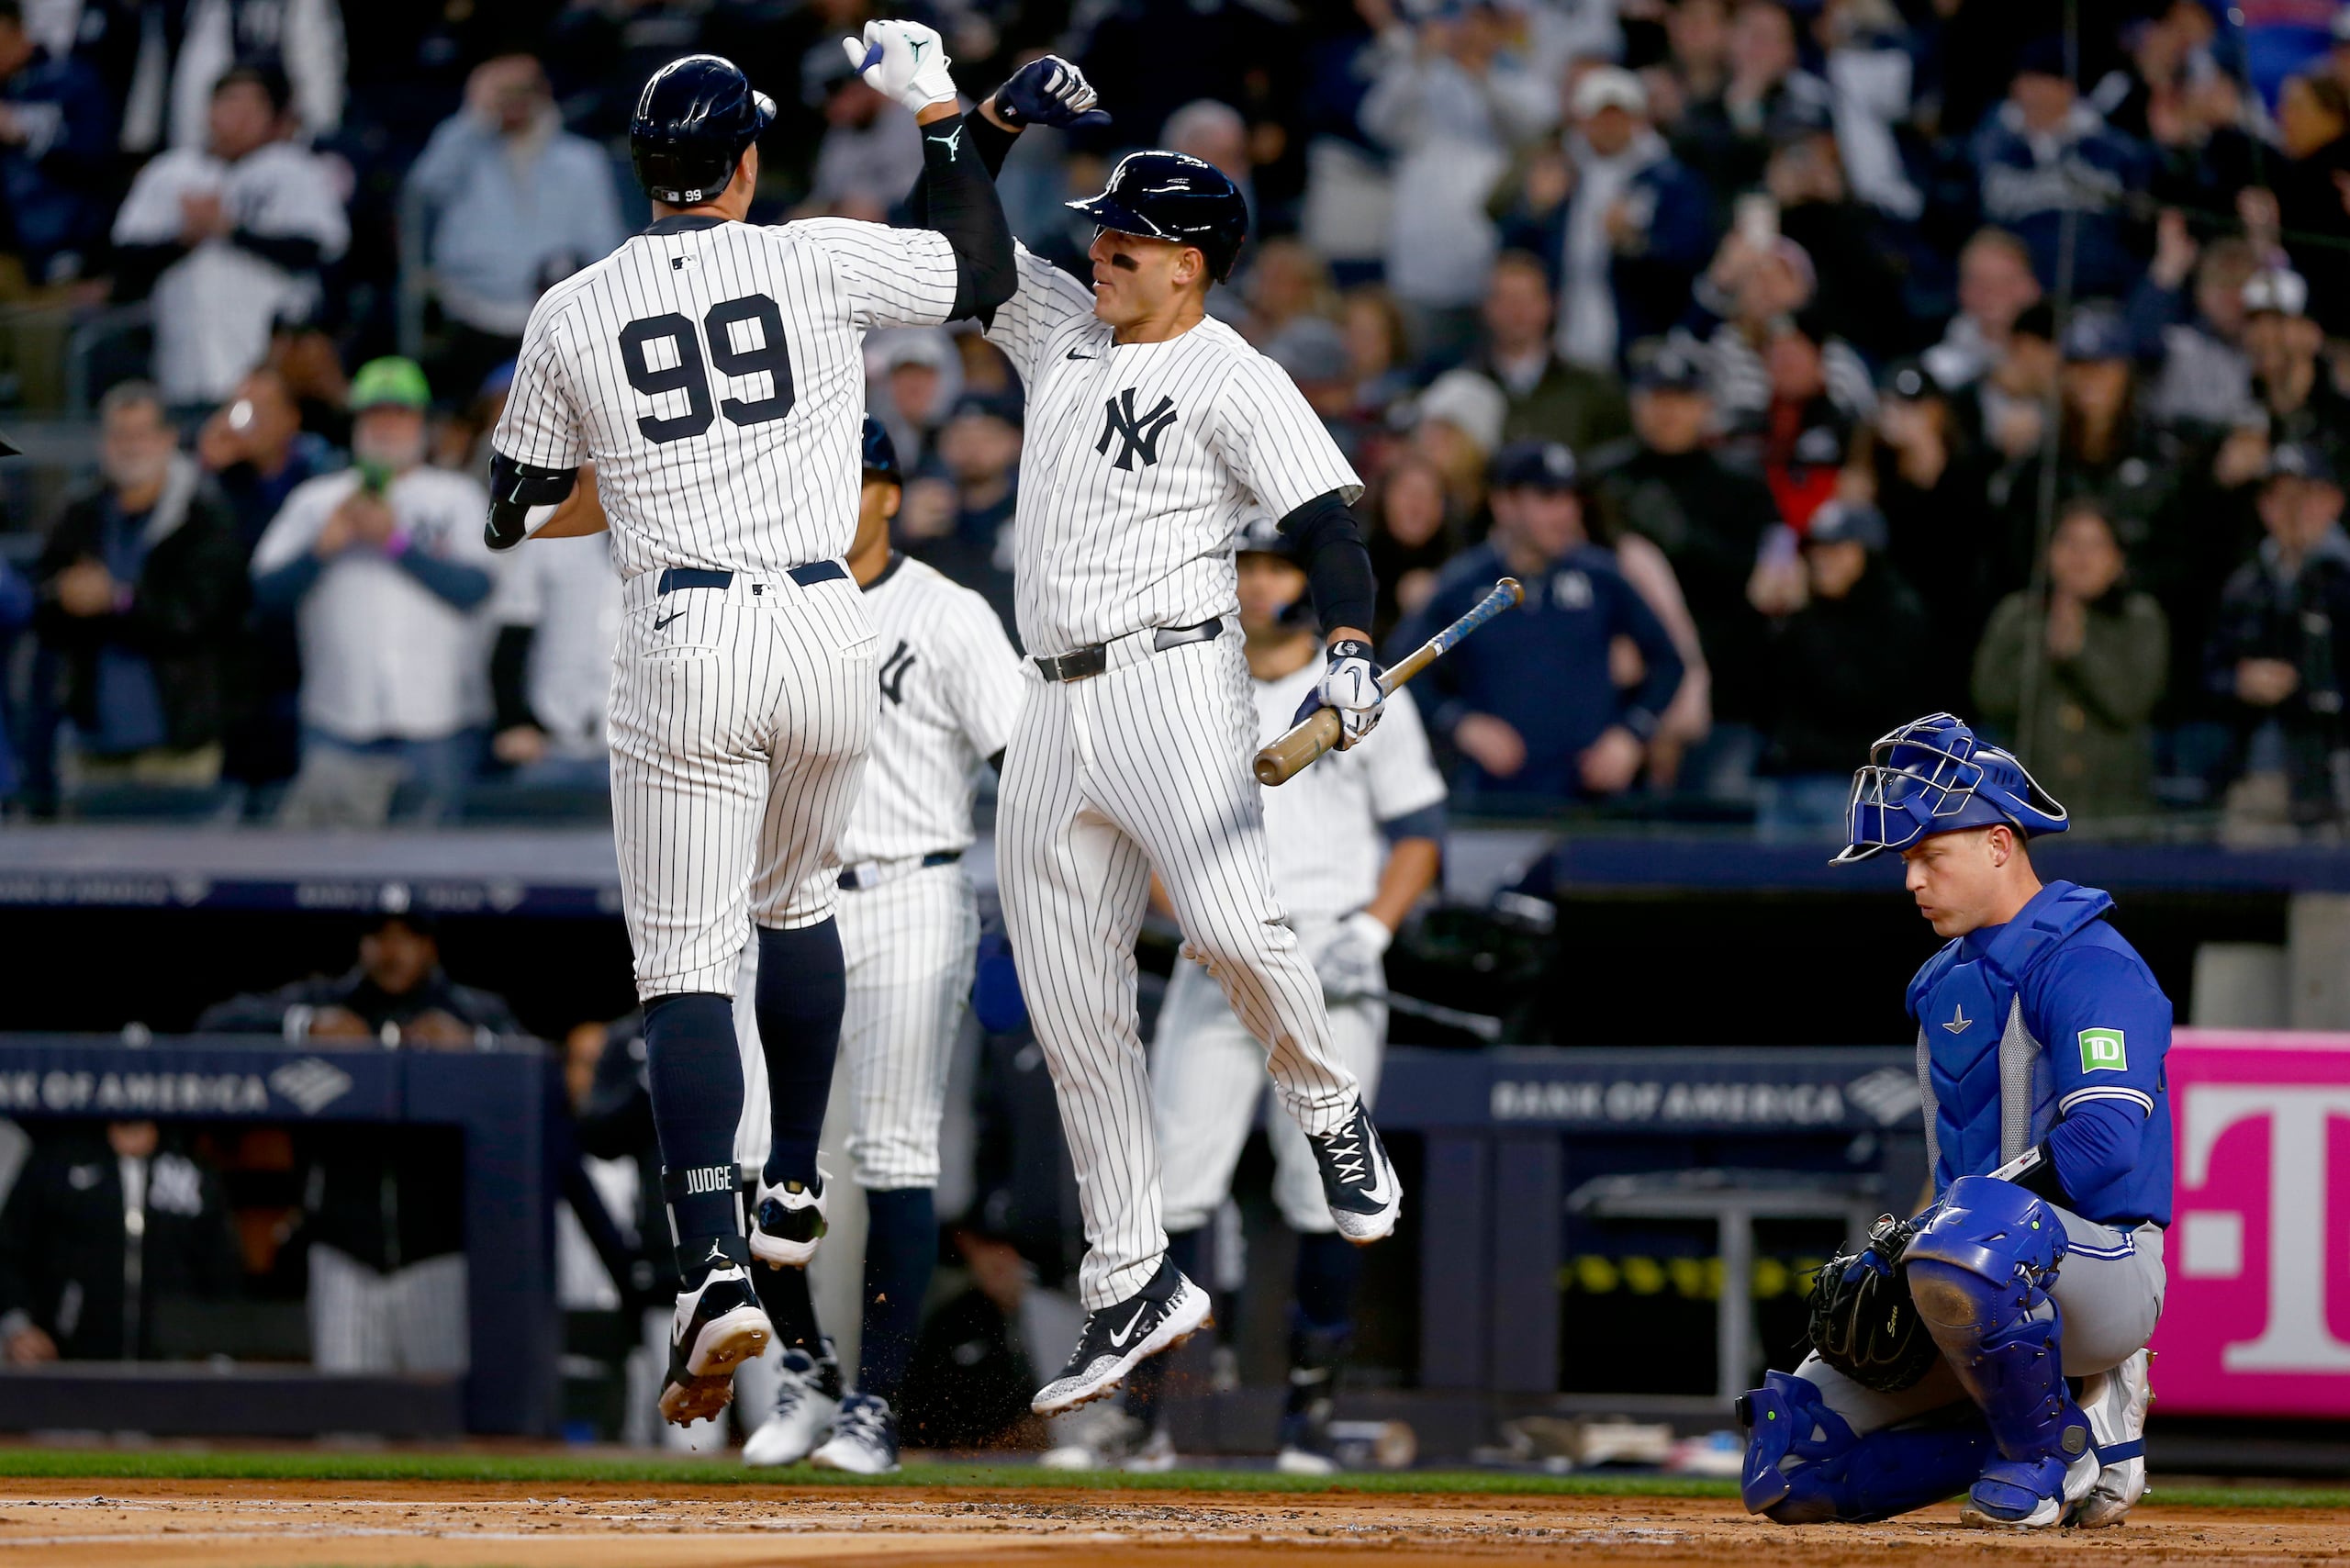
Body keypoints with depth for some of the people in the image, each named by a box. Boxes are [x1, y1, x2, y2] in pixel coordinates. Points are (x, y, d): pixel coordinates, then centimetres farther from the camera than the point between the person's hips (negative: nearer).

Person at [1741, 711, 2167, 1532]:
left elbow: (2106, 1141, -25)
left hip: (2103, 1264, -9)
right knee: (1786, 1467, -2)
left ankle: (2053, 1451, -17)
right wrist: (1885, 1262, 5)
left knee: (1966, 1245, -44)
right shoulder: (1949, 979, 18)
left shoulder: (2088, 964, -12)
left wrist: (1920, 1233, -22)